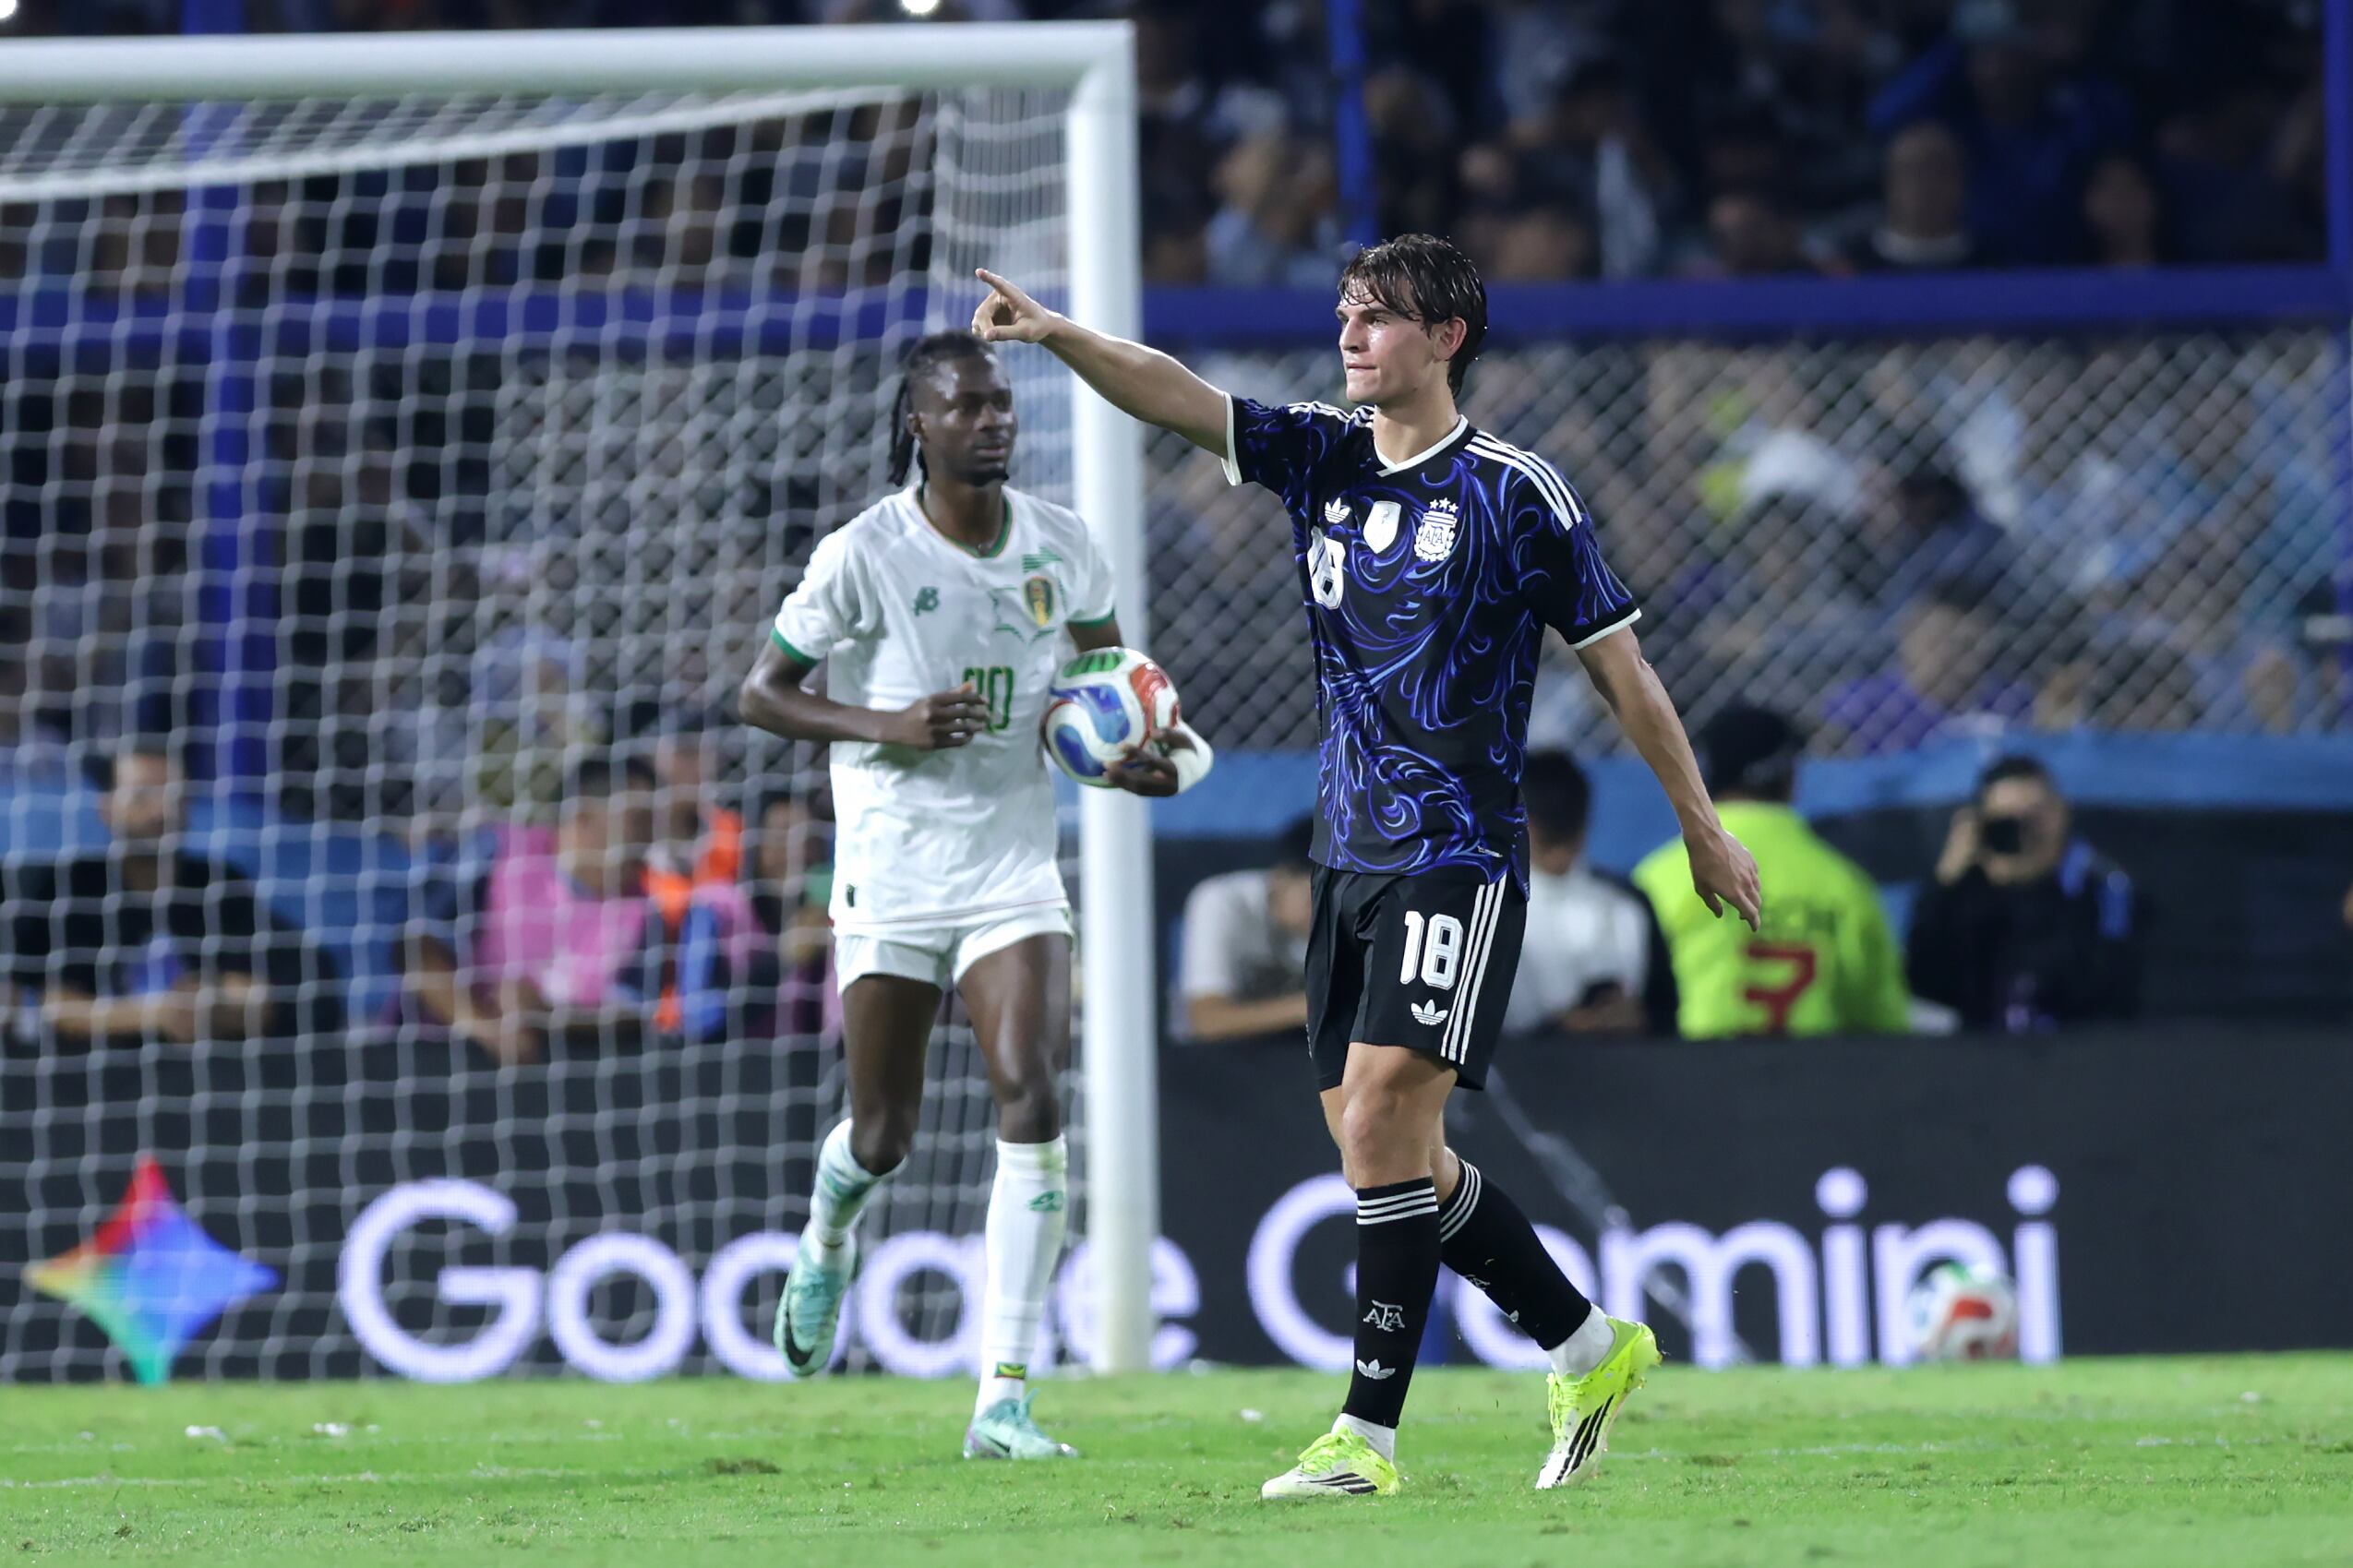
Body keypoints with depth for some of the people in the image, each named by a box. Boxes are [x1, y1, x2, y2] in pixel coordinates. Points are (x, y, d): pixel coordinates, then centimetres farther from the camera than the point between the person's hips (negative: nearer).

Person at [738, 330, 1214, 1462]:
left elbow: (1112, 670, 17)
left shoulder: (1062, 546, 0)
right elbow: (761, 694, -5)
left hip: (1014, 870, 2)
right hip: (891, 877, -2)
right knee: (883, 1137, 6)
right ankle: (826, 1249, 47)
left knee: (1032, 1099, -18)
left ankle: (1004, 1399, -17)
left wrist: (1157, 753, -4)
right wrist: (889, 724, -20)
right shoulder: (863, 555, -11)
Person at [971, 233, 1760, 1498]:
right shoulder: (1322, 458, 9)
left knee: (1382, 1122, -16)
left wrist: (1702, 826, 5)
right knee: (1389, 1153, 8)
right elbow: (1173, 397, -3)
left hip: (1459, 858, -7)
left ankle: (1370, 1432, -13)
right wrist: (1057, 336, -21)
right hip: (1350, 858, 7)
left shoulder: (1514, 493, -6)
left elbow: (1620, 667, 0)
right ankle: (1590, 1349, 24)